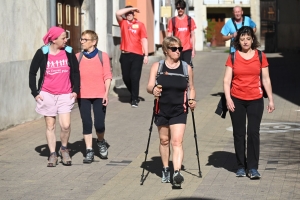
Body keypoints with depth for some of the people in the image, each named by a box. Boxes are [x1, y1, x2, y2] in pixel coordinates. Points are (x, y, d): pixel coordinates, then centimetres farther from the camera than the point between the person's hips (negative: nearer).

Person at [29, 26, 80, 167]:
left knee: (65, 125, -12)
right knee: (50, 126, 5)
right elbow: (32, 73, 2)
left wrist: (75, 90, 2)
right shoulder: (42, 53, -5)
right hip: (47, 95, -1)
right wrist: (35, 92, -2)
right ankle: (52, 154, 15)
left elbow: (75, 72, 9)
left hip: (65, 95, 1)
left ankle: (64, 149, 13)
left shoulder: (69, 52, 0)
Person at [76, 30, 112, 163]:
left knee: (99, 124, -5)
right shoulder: (78, 57, 4)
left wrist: (106, 93, -9)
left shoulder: (103, 56, 0)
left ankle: (101, 142, 25)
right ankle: (89, 151, 12)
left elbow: (107, 76, -2)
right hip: (83, 96, 2)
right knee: (86, 123, 3)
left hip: (99, 96, -2)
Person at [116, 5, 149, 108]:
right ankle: (133, 94, 30)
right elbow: (118, 13, -8)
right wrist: (131, 8, -5)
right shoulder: (123, 23, 10)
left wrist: (146, 55, -6)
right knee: (126, 77, 7)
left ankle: (135, 99, 2)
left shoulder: (140, 24, 4)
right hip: (125, 54, 3)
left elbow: (144, 40, 1)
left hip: (137, 55, -3)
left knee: (135, 77, -6)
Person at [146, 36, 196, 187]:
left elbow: (191, 88, 10)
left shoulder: (186, 68, 2)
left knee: (177, 142, -12)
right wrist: (153, 90, -29)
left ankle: (177, 173, -21)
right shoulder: (157, 66, 0)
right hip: (162, 110, 1)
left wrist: (191, 99, -9)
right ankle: (165, 170, 29)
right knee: (164, 140, 14)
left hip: (179, 111, -1)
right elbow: (149, 86, -5)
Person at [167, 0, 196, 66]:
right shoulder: (172, 21, 3)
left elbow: (192, 36, 6)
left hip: (187, 49, 0)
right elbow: (169, 36, 3)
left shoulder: (190, 20, 4)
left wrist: (193, 49, 2)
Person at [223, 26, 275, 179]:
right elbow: (227, 80, -1)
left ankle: (253, 168, -1)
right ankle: (241, 166, 15)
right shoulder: (233, 57, 2)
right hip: (237, 100, 0)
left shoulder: (260, 56, 4)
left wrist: (271, 100, 4)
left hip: (255, 100, 0)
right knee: (239, 134, 6)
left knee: (253, 132, -6)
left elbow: (266, 80, 7)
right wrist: (228, 98, -12)